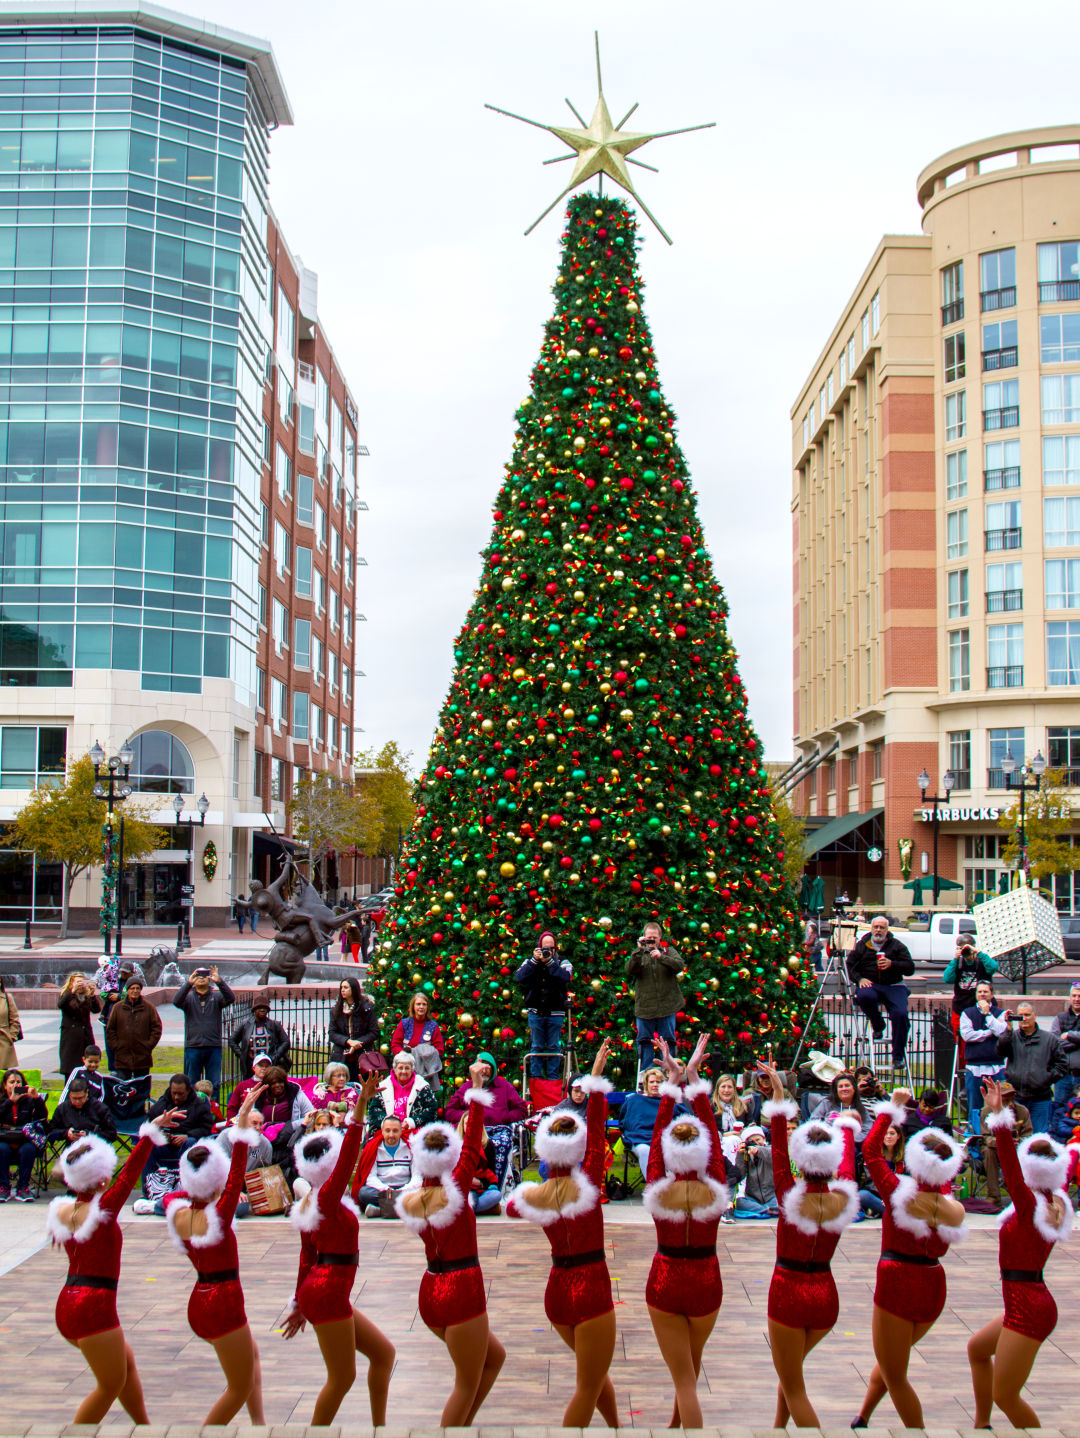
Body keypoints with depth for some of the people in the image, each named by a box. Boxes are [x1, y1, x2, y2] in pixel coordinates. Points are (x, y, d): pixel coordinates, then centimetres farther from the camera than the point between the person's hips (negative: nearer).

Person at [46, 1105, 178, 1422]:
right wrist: (151, 1132, -21)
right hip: (95, 1306, -8)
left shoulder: (61, 1210, 5)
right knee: (111, 1384, 8)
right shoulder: (101, 1209, -13)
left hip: (66, 1304, 8)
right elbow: (129, 1176, -20)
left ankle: (143, 1427, 29)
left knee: (126, 1362, 22)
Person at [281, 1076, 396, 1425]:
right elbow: (349, 1156, -28)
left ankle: (379, 1426, 21)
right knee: (342, 1378, -1)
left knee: (383, 1352, 15)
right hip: (328, 1294, -10)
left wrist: (300, 1303, 23)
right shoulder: (327, 1197, -15)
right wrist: (360, 1108, -34)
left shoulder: (308, 1203, 10)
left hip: (316, 1291, 10)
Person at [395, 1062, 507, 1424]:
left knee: (494, 1356, 24)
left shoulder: (411, 1200, 1)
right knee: (467, 1385, 6)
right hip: (462, 1293, -8)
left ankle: (463, 1424, 23)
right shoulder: (454, 1192, -16)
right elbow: (472, 1145, -15)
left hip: (430, 1293, 8)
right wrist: (476, 1092, -12)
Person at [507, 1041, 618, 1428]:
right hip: (591, 1291, -6)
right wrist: (596, 1079, -10)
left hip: (556, 1292, 6)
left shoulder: (531, 1196, -3)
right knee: (588, 1389, 6)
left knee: (595, 1373, 27)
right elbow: (597, 1130, -14)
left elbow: (511, 1207, 21)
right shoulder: (586, 1185, -16)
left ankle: (616, 1427, 41)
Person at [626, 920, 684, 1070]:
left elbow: (679, 966, -9)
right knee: (644, 1040, 3)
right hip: (644, 1005, 1)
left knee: (668, 1039, 3)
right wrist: (639, 950, -16)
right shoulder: (639, 953, 9)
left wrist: (661, 957, -22)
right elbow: (629, 970, -7)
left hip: (667, 1005, 0)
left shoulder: (669, 951, 8)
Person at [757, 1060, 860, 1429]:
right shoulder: (843, 1198, -7)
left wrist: (778, 1098, -11)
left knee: (793, 1389, 7)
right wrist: (846, 1124, 30)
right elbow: (848, 1159, 11)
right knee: (790, 1368, 30)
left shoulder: (791, 1197, -17)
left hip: (788, 1293, -5)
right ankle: (778, 1427, 39)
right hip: (826, 1295, 5)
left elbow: (778, 1152, -12)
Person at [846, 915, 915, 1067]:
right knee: (864, 997, -37)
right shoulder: (861, 945, 15)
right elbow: (850, 965, 12)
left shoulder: (897, 945, 12)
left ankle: (898, 1056, -13)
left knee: (900, 1014, -26)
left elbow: (910, 967, 5)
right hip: (869, 984, 0)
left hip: (893, 986, 0)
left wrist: (891, 964, -13)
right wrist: (859, 979, -7)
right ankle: (878, 1026, -5)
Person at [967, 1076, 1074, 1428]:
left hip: (1027, 1308, -10)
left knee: (1005, 1396, -1)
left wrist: (999, 1117, -40)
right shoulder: (1058, 1204, 3)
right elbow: (1067, 1164, 22)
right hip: (1033, 1303, 10)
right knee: (977, 1348, 28)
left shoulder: (1030, 1205, -18)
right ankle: (982, 1424, 34)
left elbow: (1011, 1169, -33)